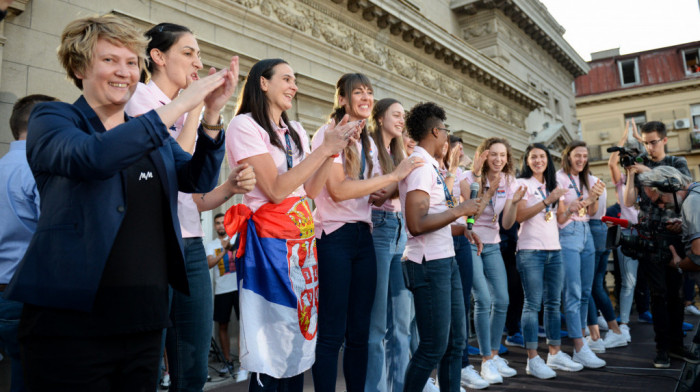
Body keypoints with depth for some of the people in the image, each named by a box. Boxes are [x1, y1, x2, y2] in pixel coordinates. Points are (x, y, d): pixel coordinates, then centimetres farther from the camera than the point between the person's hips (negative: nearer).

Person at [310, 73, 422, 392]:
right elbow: (338, 190, -18)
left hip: (364, 237, 7)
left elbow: (373, 195, 15)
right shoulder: (328, 134, -5)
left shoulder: (368, 142, 16)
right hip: (334, 235, -7)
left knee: (359, 332, 11)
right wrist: (393, 175, -15)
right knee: (332, 333, -1)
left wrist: (406, 173, 1)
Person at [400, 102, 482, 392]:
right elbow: (416, 224, -25)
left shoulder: (430, 165, 14)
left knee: (456, 340, 15)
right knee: (434, 347, -2)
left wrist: (462, 229, 10)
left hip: (446, 261, 10)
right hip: (429, 264, -10)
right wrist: (459, 210, -15)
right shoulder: (420, 164, -15)